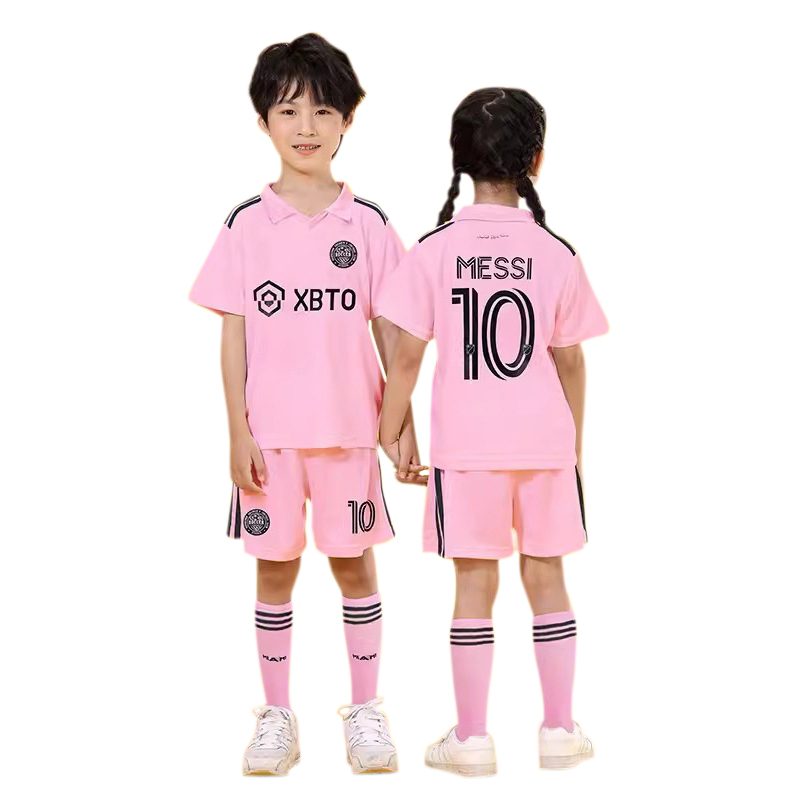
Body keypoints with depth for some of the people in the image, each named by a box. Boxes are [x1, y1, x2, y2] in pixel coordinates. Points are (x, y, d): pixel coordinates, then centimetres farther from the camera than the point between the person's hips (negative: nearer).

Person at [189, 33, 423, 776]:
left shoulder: (368, 223, 0)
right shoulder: (246, 225, -1)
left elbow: (390, 331, 3)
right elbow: (233, 334, -1)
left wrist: (405, 423, -1)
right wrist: (237, 431, -6)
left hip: (349, 428, 0)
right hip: (270, 429, 0)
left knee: (354, 563, 8)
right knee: (275, 567, 8)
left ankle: (365, 710, 22)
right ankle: (276, 716, 21)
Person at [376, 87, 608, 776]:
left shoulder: (434, 250, -7)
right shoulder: (556, 253, -4)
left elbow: (406, 356, -8)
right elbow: (570, 361, 2)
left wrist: (391, 433, 5)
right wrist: (573, 438, 15)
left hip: (466, 444, -1)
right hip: (545, 441, 1)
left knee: (475, 582, 6)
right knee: (546, 576, 11)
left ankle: (472, 737, 13)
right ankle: (560, 729, 19)